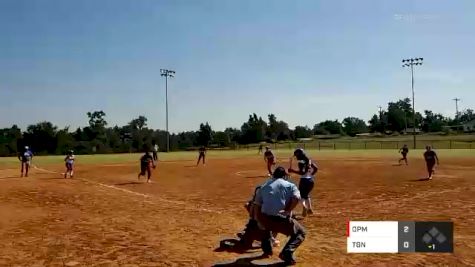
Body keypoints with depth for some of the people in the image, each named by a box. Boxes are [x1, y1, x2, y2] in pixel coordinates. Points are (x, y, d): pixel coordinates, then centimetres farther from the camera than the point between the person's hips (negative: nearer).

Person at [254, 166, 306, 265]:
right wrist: (287, 211, -8)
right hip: (281, 220, -4)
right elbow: (296, 198, -12)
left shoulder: (263, 186, 17)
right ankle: (286, 253, -3)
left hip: (264, 219, 4)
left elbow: (257, 205, 15)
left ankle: (267, 249, 29)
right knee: (301, 233, 17)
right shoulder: (290, 185, 8)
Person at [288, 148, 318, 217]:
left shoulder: (301, 162, -14)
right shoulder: (309, 161, 9)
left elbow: (302, 172, -24)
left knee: (301, 195, 3)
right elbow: (316, 168, 13)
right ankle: (310, 209, 25)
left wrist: (292, 170, -18)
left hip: (304, 180, -7)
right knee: (306, 194, 26)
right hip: (311, 180, 8)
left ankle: (304, 206, -26)